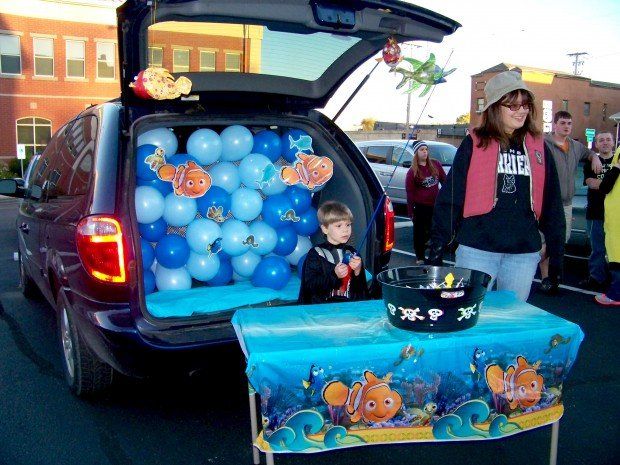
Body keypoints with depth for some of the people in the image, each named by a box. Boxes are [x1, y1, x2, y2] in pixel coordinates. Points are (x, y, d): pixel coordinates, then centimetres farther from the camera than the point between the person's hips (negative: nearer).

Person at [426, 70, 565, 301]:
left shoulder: (538, 148, 9)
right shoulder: (474, 144, -1)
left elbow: (552, 204, 12)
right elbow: (450, 198, -2)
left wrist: (557, 253, 10)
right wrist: (437, 247, -7)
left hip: (525, 253, 3)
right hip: (477, 250, -3)